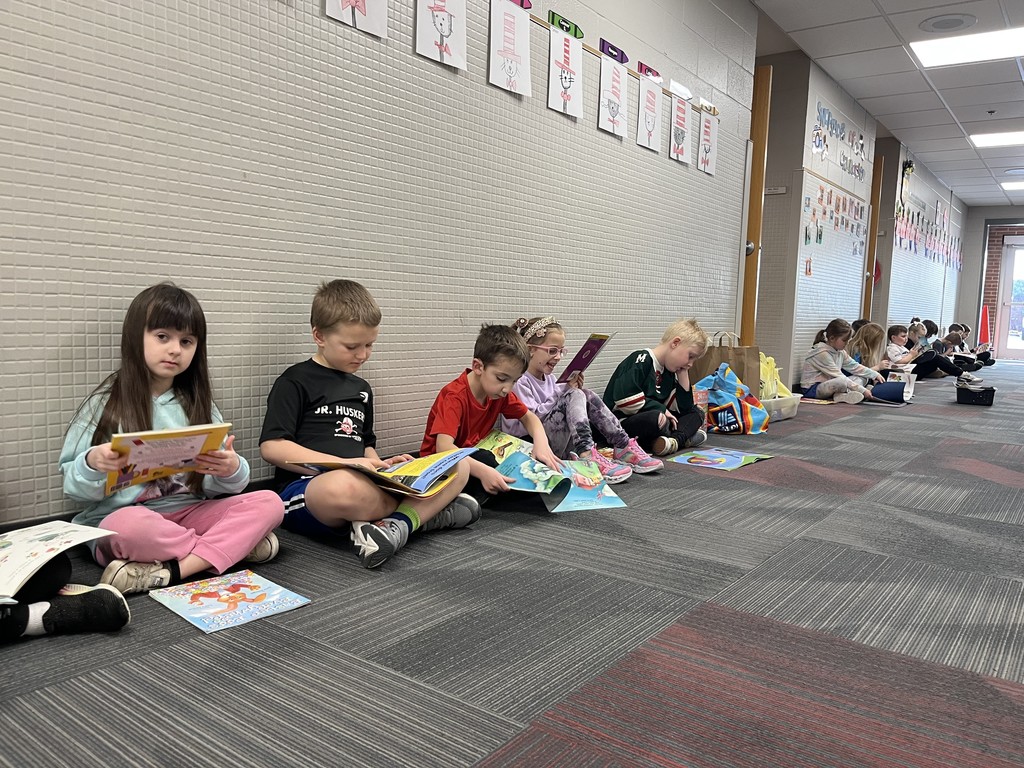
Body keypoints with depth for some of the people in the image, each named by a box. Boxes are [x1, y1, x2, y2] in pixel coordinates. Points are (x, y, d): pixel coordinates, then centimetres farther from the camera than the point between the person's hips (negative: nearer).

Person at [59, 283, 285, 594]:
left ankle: (170, 571, -29)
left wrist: (231, 470, -17)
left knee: (269, 503, -17)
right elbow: (74, 486, -1)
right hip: (120, 518, -4)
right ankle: (237, 545, -15)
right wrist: (93, 465, -23)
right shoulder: (105, 403, -1)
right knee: (130, 525, -37)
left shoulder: (197, 404, 9)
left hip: (190, 513, 4)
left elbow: (221, 485, 7)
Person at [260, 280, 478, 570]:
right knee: (346, 487, -44)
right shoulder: (295, 382, 1)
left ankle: (398, 522, -30)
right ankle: (425, 510, -18)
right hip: (304, 489, -6)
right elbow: (271, 447, -9)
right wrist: (345, 463, -16)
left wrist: (382, 467, 6)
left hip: (362, 482, 7)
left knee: (458, 467, -8)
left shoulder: (361, 388, 24)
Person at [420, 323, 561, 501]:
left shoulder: (500, 392, -5)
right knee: (485, 459, -37)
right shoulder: (454, 396, -26)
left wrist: (541, 443, -20)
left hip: (475, 454, 8)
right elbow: (444, 447, -38)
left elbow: (528, 417, 4)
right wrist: (483, 471, -53)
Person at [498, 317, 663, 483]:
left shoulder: (549, 377, 14)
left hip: (561, 446, 8)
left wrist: (575, 390, -3)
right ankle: (587, 456, -36)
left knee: (587, 395, -3)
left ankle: (624, 448, -9)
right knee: (574, 396, -21)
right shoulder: (519, 381, -13)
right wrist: (562, 393, -19)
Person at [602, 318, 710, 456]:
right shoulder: (641, 361, -15)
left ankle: (675, 440, -19)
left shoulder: (668, 372, 13)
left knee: (696, 413, 7)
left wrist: (683, 375, 3)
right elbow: (624, 399, -27)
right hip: (621, 423, -9)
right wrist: (661, 409, -17)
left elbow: (684, 407, 11)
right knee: (655, 418, -38)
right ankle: (683, 437, -9)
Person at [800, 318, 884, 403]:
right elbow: (839, 377, -23)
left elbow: (854, 366, 14)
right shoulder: (821, 353, -21)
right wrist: (862, 390, -23)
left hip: (829, 385, 10)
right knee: (841, 382, -40)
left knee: (864, 377, 5)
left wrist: (875, 375, 2)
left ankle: (842, 394, -20)